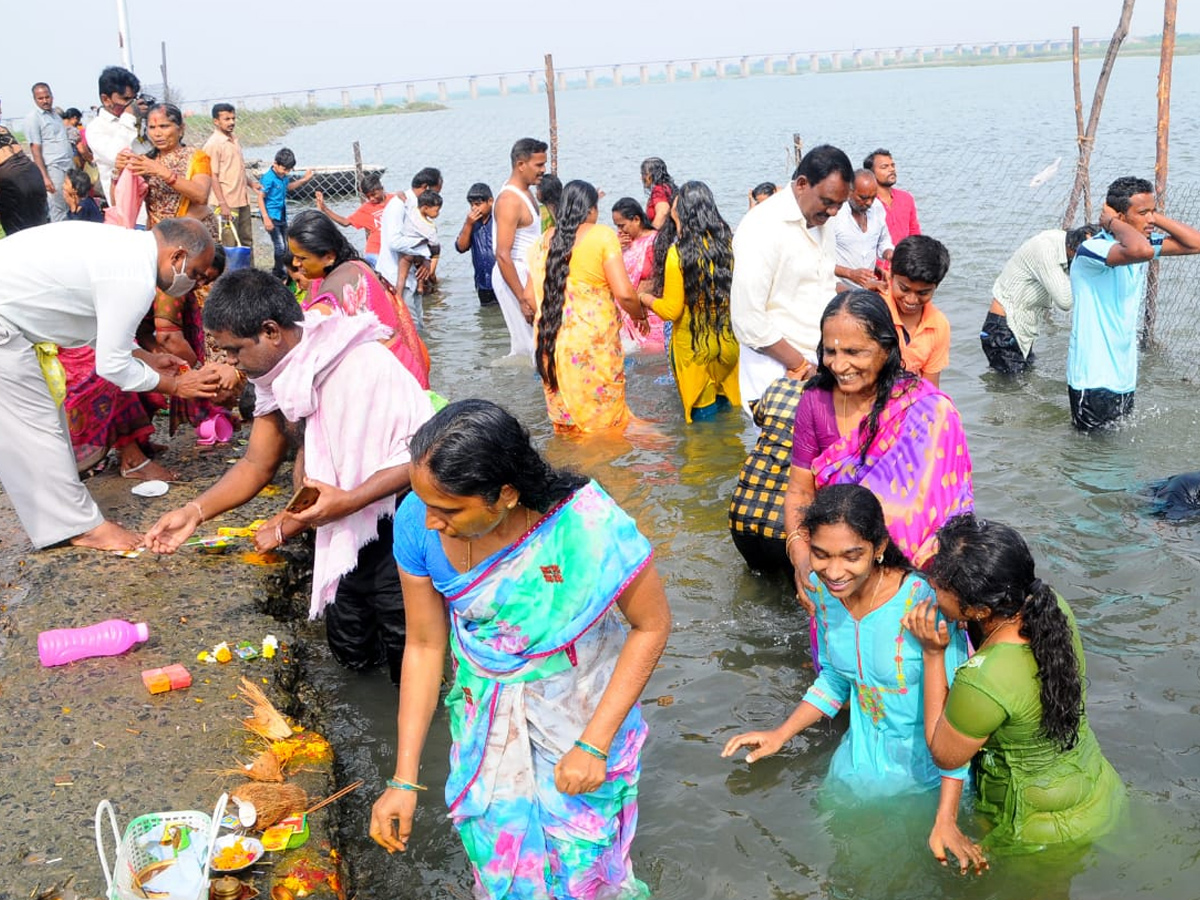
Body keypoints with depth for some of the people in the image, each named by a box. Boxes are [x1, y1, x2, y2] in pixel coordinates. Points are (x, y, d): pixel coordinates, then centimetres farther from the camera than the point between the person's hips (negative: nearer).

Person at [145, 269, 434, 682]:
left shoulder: (365, 366, -26)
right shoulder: (278, 375, -2)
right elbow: (257, 464, 3)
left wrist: (349, 500, -33)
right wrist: (195, 512, -10)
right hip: (352, 526, 7)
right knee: (351, 648, 10)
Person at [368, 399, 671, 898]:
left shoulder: (588, 525, -34)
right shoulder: (417, 523, -23)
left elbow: (652, 625, -18)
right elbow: (424, 646, -10)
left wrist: (594, 744, -19)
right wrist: (403, 780, -8)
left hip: (581, 704, -2)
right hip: (486, 706, 3)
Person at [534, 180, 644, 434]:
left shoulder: (548, 239, 8)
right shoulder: (603, 235, -5)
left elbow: (530, 295, 10)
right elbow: (624, 293, -11)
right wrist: (640, 315, 8)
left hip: (552, 337, 5)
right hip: (593, 335, -4)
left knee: (566, 417, 14)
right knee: (604, 415, 7)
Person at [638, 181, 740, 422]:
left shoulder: (679, 253, -17)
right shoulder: (729, 242, -3)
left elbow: (671, 311, -14)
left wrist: (645, 298, 4)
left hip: (695, 348, -4)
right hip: (729, 343, 5)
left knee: (704, 414, 8)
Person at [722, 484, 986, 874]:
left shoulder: (923, 601, -32)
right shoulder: (821, 587, -12)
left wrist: (945, 821, -28)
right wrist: (780, 735, 0)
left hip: (925, 775, -5)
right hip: (857, 764, 5)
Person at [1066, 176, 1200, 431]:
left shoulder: (1142, 243, 6)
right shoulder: (1093, 249, -22)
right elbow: (1141, 250, -41)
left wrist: (1155, 216, -2)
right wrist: (1111, 222, -23)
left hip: (1125, 372, 8)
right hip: (1093, 378, -8)